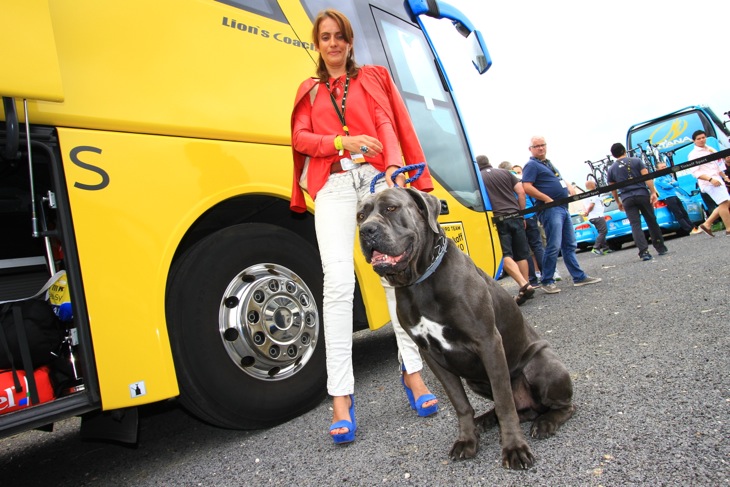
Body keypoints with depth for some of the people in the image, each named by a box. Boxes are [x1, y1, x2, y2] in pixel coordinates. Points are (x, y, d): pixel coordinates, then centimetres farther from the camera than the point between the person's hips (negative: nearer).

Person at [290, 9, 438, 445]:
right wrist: (345, 141, -8)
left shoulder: (374, 77, 21)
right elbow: (301, 138, 10)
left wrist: (395, 167, -14)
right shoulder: (309, 90, 25)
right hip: (333, 184, 0)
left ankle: (413, 372, 7)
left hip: (377, 177, 0)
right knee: (338, 281, -13)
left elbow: (388, 125, 5)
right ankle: (341, 395, -10)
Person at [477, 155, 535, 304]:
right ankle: (526, 286, 12)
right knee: (521, 254, 11)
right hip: (515, 216, 4)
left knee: (505, 255, -8)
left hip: (498, 219, -4)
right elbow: (521, 192, 8)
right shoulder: (505, 172, 15)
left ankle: (524, 285, -23)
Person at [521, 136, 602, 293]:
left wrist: (571, 190, 14)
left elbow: (560, 182, 33)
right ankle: (547, 282, -3)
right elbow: (527, 187, -18)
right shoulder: (531, 165, -5)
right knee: (554, 246, -11)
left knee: (570, 245, 11)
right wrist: (547, 199, -21)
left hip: (563, 208, 9)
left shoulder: (548, 163, 23)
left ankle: (579, 277, 18)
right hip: (550, 209, -9)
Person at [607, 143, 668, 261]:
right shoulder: (636, 161, 5)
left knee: (635, 225, -3)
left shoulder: (611, 169, 8)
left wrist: (618, 202, 24)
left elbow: (613, 189, 12)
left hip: (627, 199, 0)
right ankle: (661, 248, 20)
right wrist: (653, 192, -6)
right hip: (642, 194, 0)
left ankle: (644, 251, -15)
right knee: (652, 221, 12)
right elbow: (647, 176, -5)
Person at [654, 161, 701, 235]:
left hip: (674, 196, 8)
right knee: (679, 214, -10)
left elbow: (677, 183, 11)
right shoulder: (657, 179, -7)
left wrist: (671, 183, -8)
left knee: (684, 213, 8)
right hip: (667, 198, -8)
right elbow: (667, 186, -17)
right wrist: (673, 184, 2)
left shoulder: (668, 175, 19)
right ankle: (690, 230, -10)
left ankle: (693, 227, 12)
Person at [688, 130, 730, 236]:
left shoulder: (710, 149, 17)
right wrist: (710, 179, -26)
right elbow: (695, 172, -16)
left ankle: (707, 224, 11)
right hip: (708, 182, -8)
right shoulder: (693, 154, -7)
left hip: (717, 180, 9)